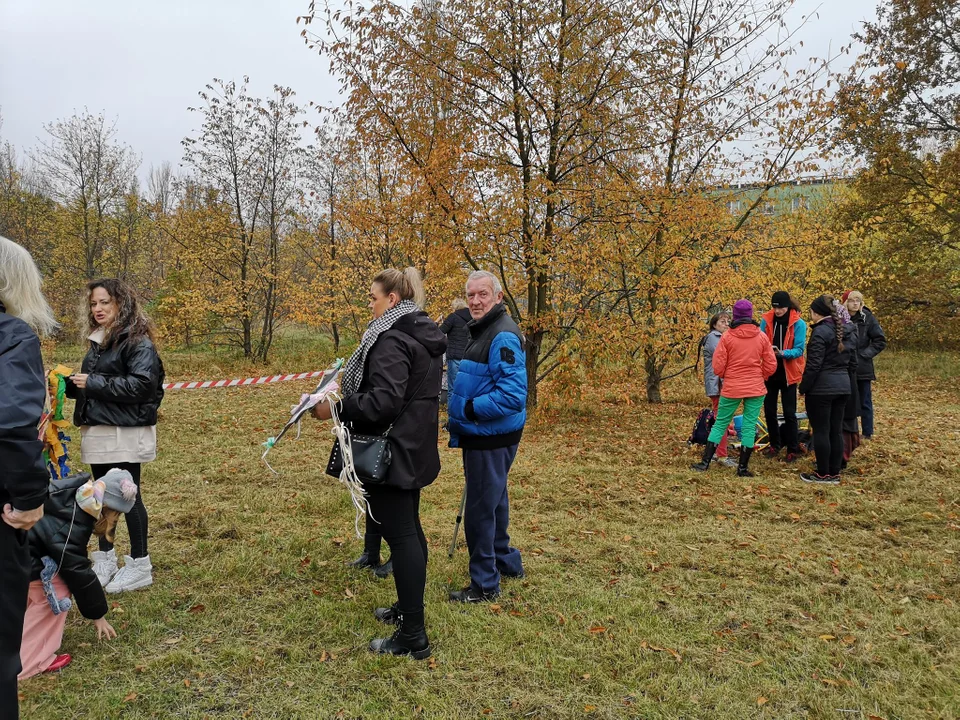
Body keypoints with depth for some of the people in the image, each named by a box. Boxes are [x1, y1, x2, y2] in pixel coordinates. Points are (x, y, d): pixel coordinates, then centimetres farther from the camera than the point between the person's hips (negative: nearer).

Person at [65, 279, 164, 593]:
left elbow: (141, 384, -23)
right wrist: (69, 383, 3)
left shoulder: (137, 341, -12)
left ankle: (140, 565, 10)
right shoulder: (99, 340, 15)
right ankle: (105, 558, 27)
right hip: (97, 430, 8)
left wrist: (93, 383, -19)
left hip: (126, 433, -8)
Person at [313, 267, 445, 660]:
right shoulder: (425, 334, 11)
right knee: (409, 528, 19)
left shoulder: (392, 340, -19)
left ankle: (413, 635, 3)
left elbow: (384, 402, -27)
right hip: (415, 447, 10)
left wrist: (337, 408, -19)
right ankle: (408, 608, 35)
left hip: (392, 452, -10)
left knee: (399, 534, -5)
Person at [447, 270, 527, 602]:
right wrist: (460, 426, 10)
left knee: (481, 509, -1)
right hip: (480, 437, 10)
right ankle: (506, 561, 41)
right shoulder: (481, 330, 13)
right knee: (493, 502, 23)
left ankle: (485, 584, 14)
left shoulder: (503, 336, -20)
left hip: (492, 439, -10)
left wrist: (469, 409, -20)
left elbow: (513, 395, -28)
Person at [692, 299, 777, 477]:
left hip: (731, 388, -1)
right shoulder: (761, 337, -2)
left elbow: (718, 366, -5)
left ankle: (705, 463, 11)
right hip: (756, 388, 1)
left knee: (720, 424, 10)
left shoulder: (727, 337, -7)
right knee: (749, 427, 7)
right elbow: (771, 365, 2)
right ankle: (743, 468, 10)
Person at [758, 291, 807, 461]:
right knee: (769, 410, 10)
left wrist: (782, 353, -32)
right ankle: (774, 444, 27)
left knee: (789, 413, 2)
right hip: (769, 372, 3)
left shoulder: (798, 323, -11)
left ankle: (793, 449, 14)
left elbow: (799, 350, -14)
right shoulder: (766, 320, -4)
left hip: (788, 374, -3)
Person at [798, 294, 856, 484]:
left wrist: (803, 387, -9)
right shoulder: (846, 331, 11)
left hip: (821, 388, -8)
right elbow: (853, 362, 16)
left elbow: (813, 365, -17)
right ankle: (835, 473, 17)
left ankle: (823, 474, 6)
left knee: (821, 431, 0)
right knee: (836, 431, 11)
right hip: (843, 387, 8)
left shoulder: (820, 332, -14)